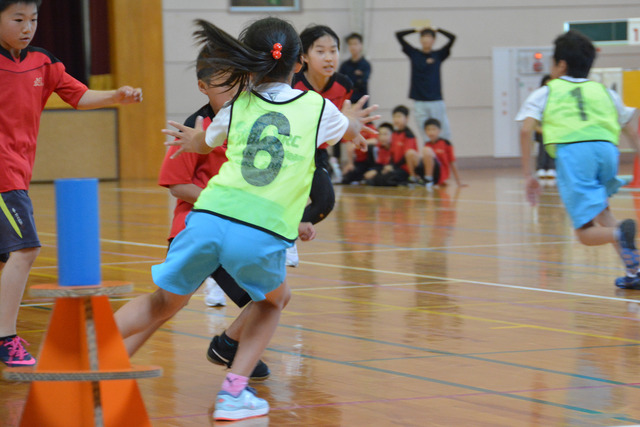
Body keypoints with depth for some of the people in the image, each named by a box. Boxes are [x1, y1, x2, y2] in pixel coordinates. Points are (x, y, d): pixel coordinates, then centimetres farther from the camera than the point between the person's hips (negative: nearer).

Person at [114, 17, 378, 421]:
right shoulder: (317, 107, 13)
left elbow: (201, 143, 39)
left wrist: (191, 136, 64)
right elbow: (351, 131, 38)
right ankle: (234, 391, 14)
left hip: (209, 217, 2)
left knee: (163, 302, 22)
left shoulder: (238, 107, 18)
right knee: (274, 300, 28)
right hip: (263, 233, -2)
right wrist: (349, 120, 63)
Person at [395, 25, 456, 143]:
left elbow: (452, 38, -3)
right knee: (425, 137, 0)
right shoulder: (414, 54, 8)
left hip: (436, 101, -1)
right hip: (419, 101, 1)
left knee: (445, 134, -4)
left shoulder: (438, 55, 7)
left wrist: (436, 30, 6)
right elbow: (398, 35, 6)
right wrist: (416, 30, 8)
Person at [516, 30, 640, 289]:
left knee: (587, 234, -1)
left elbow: (526, 131, 8)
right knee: (599, 207, 31)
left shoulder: (545, 93, 22)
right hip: (606, 147, 3)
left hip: (572, 150, -3)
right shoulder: (604, 93, 30)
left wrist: (528, 175, 11)